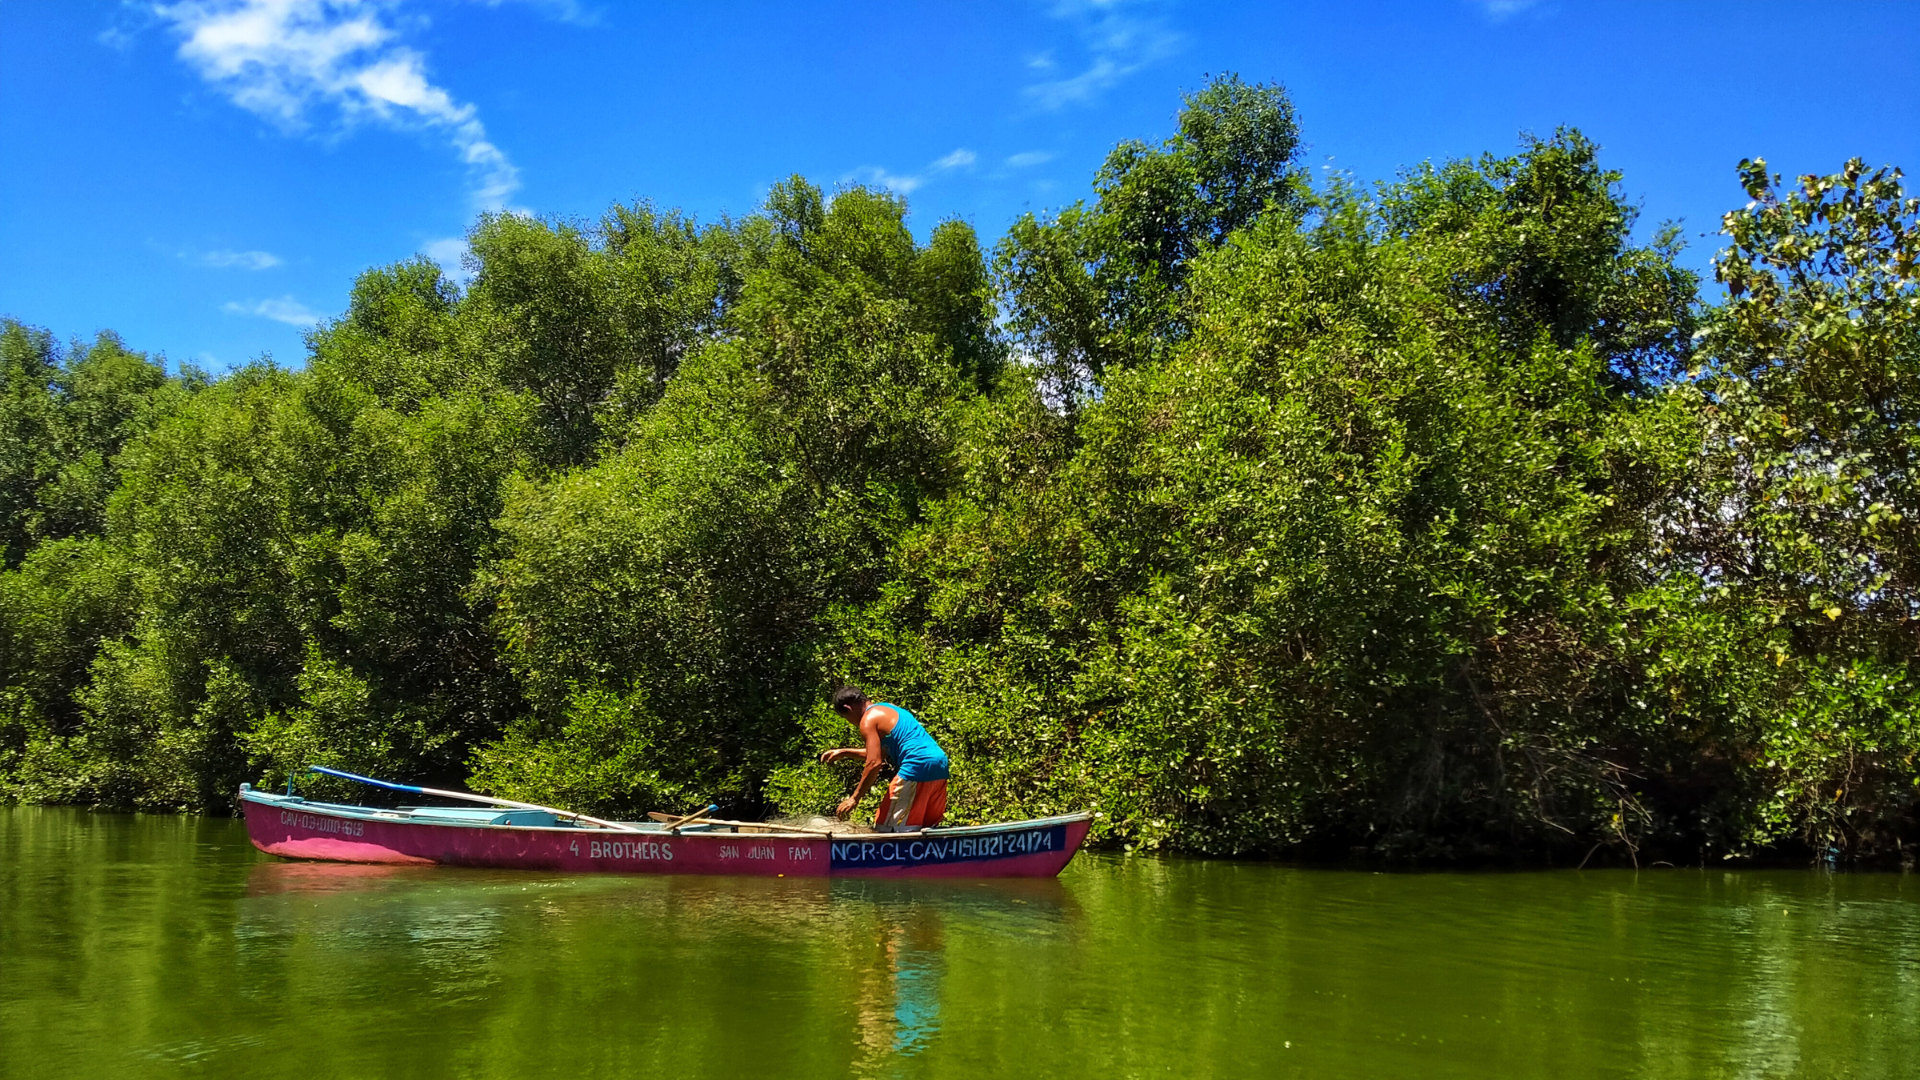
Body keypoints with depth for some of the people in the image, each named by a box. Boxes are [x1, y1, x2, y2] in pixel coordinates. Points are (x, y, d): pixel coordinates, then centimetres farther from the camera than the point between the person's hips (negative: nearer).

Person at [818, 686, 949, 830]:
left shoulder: (869, 720, -2)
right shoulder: (889, 708, 25)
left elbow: (874, 763, -13)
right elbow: (880, 753, 36)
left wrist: (855, 798, -7)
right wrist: (844, 753, 40)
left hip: (917, 769, -9)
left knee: (885, 829, -2)